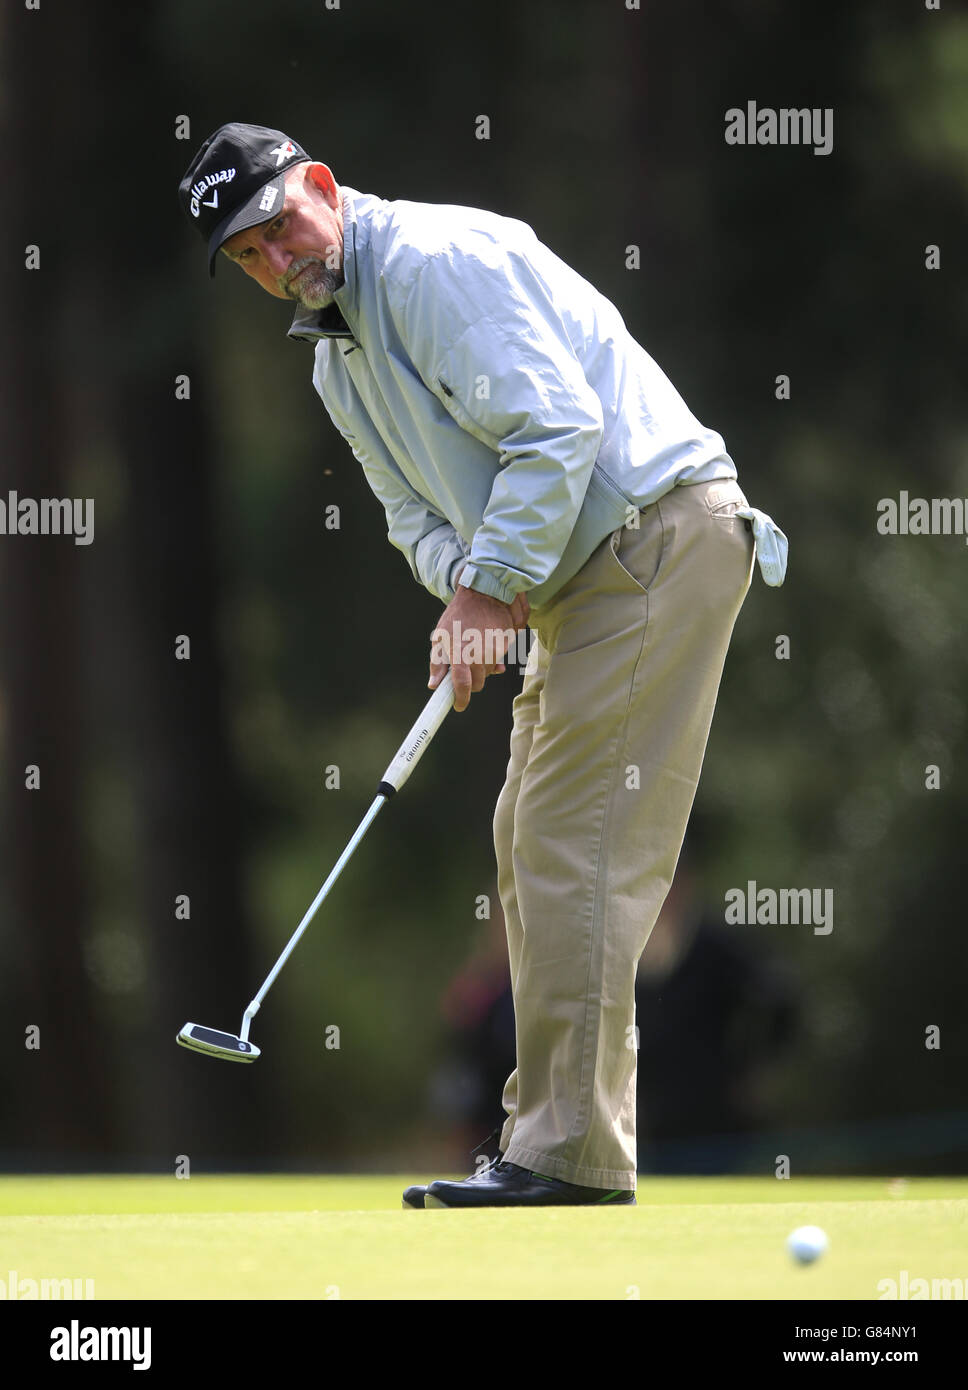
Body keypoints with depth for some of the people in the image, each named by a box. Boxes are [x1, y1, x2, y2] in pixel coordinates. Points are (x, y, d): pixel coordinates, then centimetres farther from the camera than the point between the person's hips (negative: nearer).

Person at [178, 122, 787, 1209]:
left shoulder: (436, 260, -14)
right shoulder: (336, 356, 17)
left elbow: (558, 423, -22)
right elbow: (416, 509, 16)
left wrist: (495, 578, -21)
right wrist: (465, 577, -6)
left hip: (657, 534, -11)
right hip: (584, 573, 11)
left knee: (572, 844, -14)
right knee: (529, 841, 11)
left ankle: (571, 1155, -16)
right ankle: (550, 1124, 16)